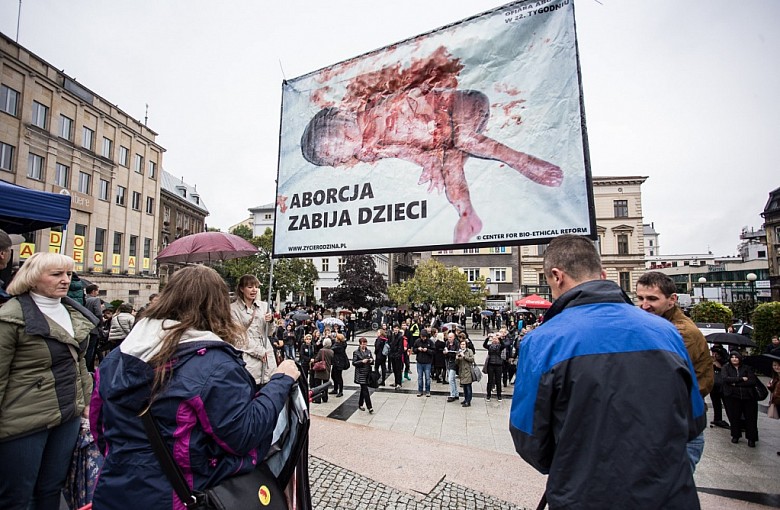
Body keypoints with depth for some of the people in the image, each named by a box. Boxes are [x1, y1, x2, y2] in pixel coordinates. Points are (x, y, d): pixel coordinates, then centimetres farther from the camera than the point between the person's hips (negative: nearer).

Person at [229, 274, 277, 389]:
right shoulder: (234, 308, -3)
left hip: (266, 355, 4)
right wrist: (259, 352, -10)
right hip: (248, 355, -4)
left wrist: (270, 321, -7)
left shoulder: (264, 305, 10)